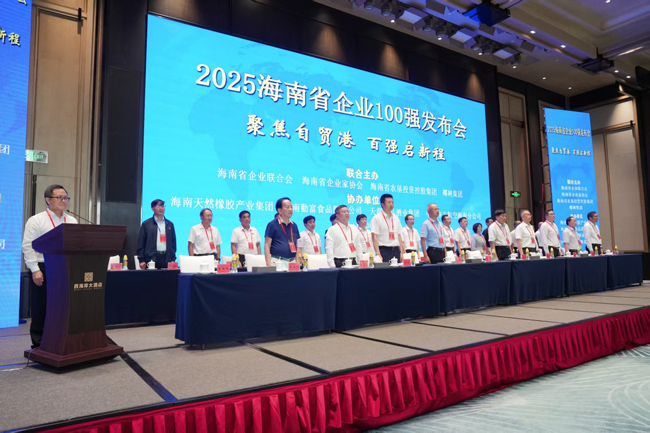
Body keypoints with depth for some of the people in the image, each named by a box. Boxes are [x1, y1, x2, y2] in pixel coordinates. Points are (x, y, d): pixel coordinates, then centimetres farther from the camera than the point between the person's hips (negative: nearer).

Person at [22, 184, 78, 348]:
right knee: (40, 308, 3)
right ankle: (38, 345, 13)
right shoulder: (36, 220, -2)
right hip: (43, 269, -4)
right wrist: (35, 270, -13)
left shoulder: (72, 221, 12)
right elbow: (28, 247, -7)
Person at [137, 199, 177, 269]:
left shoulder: (170, 224, 13)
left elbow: (173, 242, 12)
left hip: (166, 258, 2)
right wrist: (142, 260, -4)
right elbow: (141, 243, 3)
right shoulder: (146, 224, 5)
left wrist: (173, 259, 4)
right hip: (151, 258, -2)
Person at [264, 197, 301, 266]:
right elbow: (267, 245, -5)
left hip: (292, 261, 5)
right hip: (277, 262, -5)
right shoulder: (272, 225, -1)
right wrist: (269, 264, -13)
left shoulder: (294, 226, 14)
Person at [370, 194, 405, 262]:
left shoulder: (396, 218, 15)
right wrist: (378, 255, -16)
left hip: (396, 250, 5)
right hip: (384, 251, -5)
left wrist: (401, 252, 8)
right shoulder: (377, 218, -3)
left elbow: (399, 236, 16)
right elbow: (374, 237, -9)